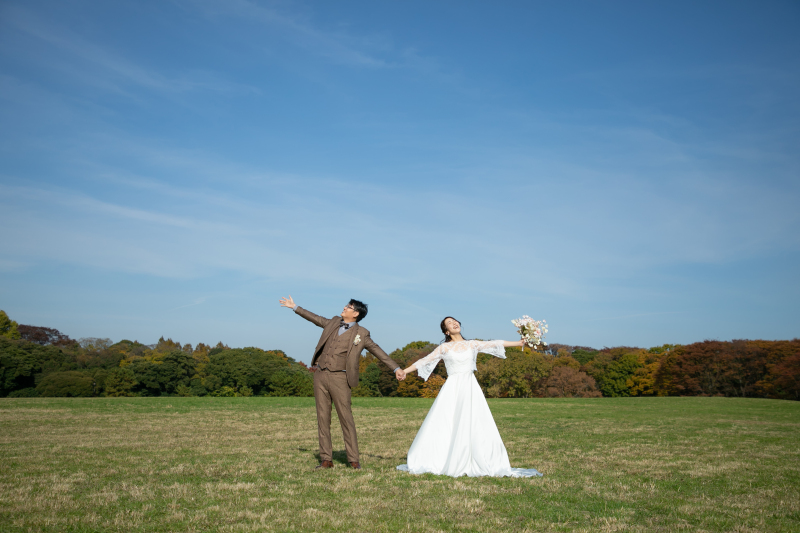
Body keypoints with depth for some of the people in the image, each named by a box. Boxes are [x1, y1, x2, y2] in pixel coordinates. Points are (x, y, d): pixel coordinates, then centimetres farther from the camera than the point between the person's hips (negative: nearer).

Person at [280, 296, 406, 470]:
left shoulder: (361, 333, 0)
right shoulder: (334, 322, 14)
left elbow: (377, 351, 0)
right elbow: (316, 318, 27)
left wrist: (396, 368, -6)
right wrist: (294, 307, 33)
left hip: (339, 378, -5)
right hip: (320, 375, 5)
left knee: (346, 418, -6)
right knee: (323, 418, 5)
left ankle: (353, 460, 1)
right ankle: (326, 459, 10)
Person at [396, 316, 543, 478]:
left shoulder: (472, 344, 11)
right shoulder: (444, 348, 7)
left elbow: (495, 344, 7)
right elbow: (425, 361, 4)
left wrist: (520, 343, 1)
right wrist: (404, 371, -3)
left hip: (470, 389, 1)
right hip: (452, 390, -1)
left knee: (474, 426, -3)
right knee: (444, 426, -4)